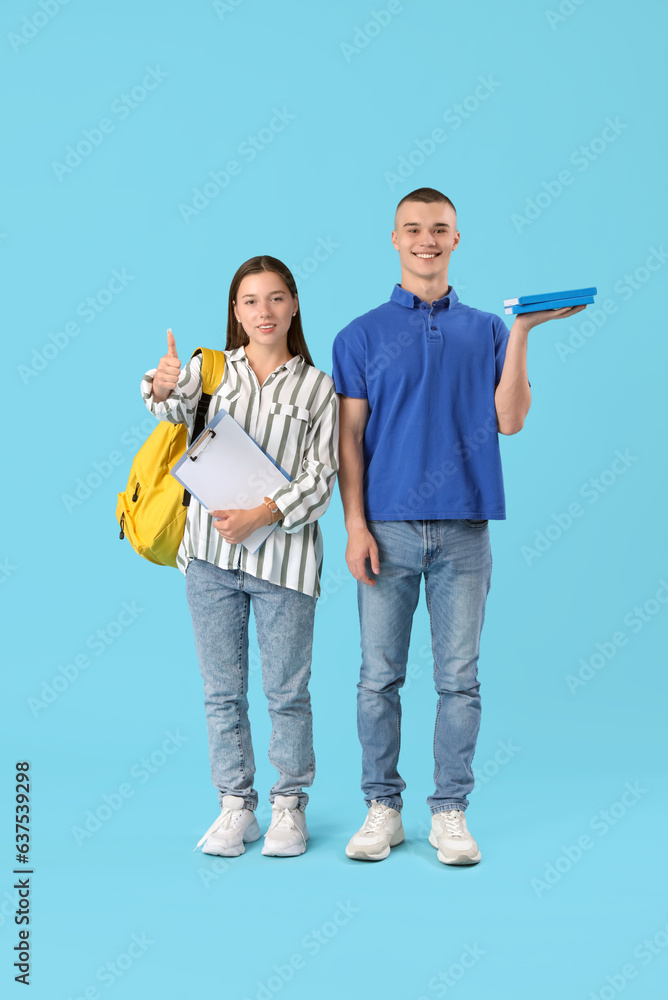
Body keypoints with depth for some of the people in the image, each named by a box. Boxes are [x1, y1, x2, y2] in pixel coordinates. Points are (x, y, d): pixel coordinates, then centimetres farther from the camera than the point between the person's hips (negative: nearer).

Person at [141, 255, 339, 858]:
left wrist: (262, 515, -15)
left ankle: (289, 806, 20)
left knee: (287, 691, 5)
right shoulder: (210, 368, 9)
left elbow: (321, 475, -2)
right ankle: (235, 807, 20)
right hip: (211, 554, 2)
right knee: (222, 690, 8)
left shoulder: (316, 386, 4)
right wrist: (164, 387, -33)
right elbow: (177, 411, -9)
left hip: (283, 555, -2)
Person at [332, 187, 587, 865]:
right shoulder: (362, 335, 7)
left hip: (463, 529, 1)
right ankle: (382, 807, 14)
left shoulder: (486, 331, 11)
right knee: (380, 675, 3)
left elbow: (509, 420, 1)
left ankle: (450, 811, 12)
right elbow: (350, 438, 3)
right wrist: (355, 525, -6)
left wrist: (521, 334, -5)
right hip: (388, 528, -1)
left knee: (459, 677, 3)